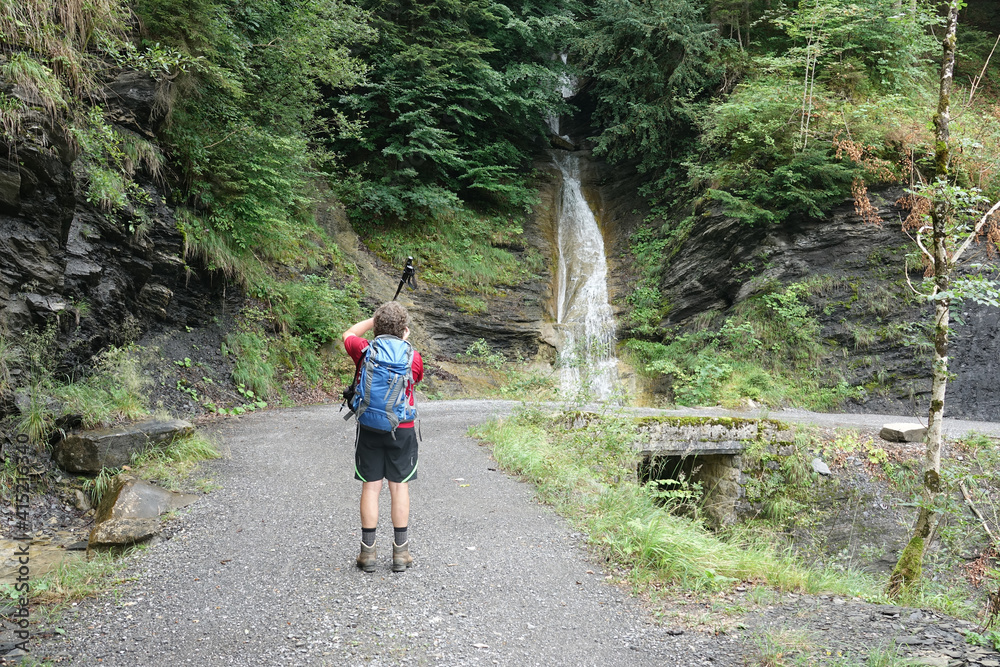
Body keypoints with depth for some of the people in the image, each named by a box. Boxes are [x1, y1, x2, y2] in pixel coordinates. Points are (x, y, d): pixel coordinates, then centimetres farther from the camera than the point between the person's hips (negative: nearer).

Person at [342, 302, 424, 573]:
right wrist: (404, 341, 19)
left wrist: (374, 319, 14)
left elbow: (348, 334, 15)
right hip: (402, 431, 0)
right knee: (399, 488, 7)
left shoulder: (364, 352, -7)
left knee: (371, 487, 6)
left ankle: (368, 552, 11)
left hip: (369, 429, 1)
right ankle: (400, 552, 12)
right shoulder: (412, 356, -8)